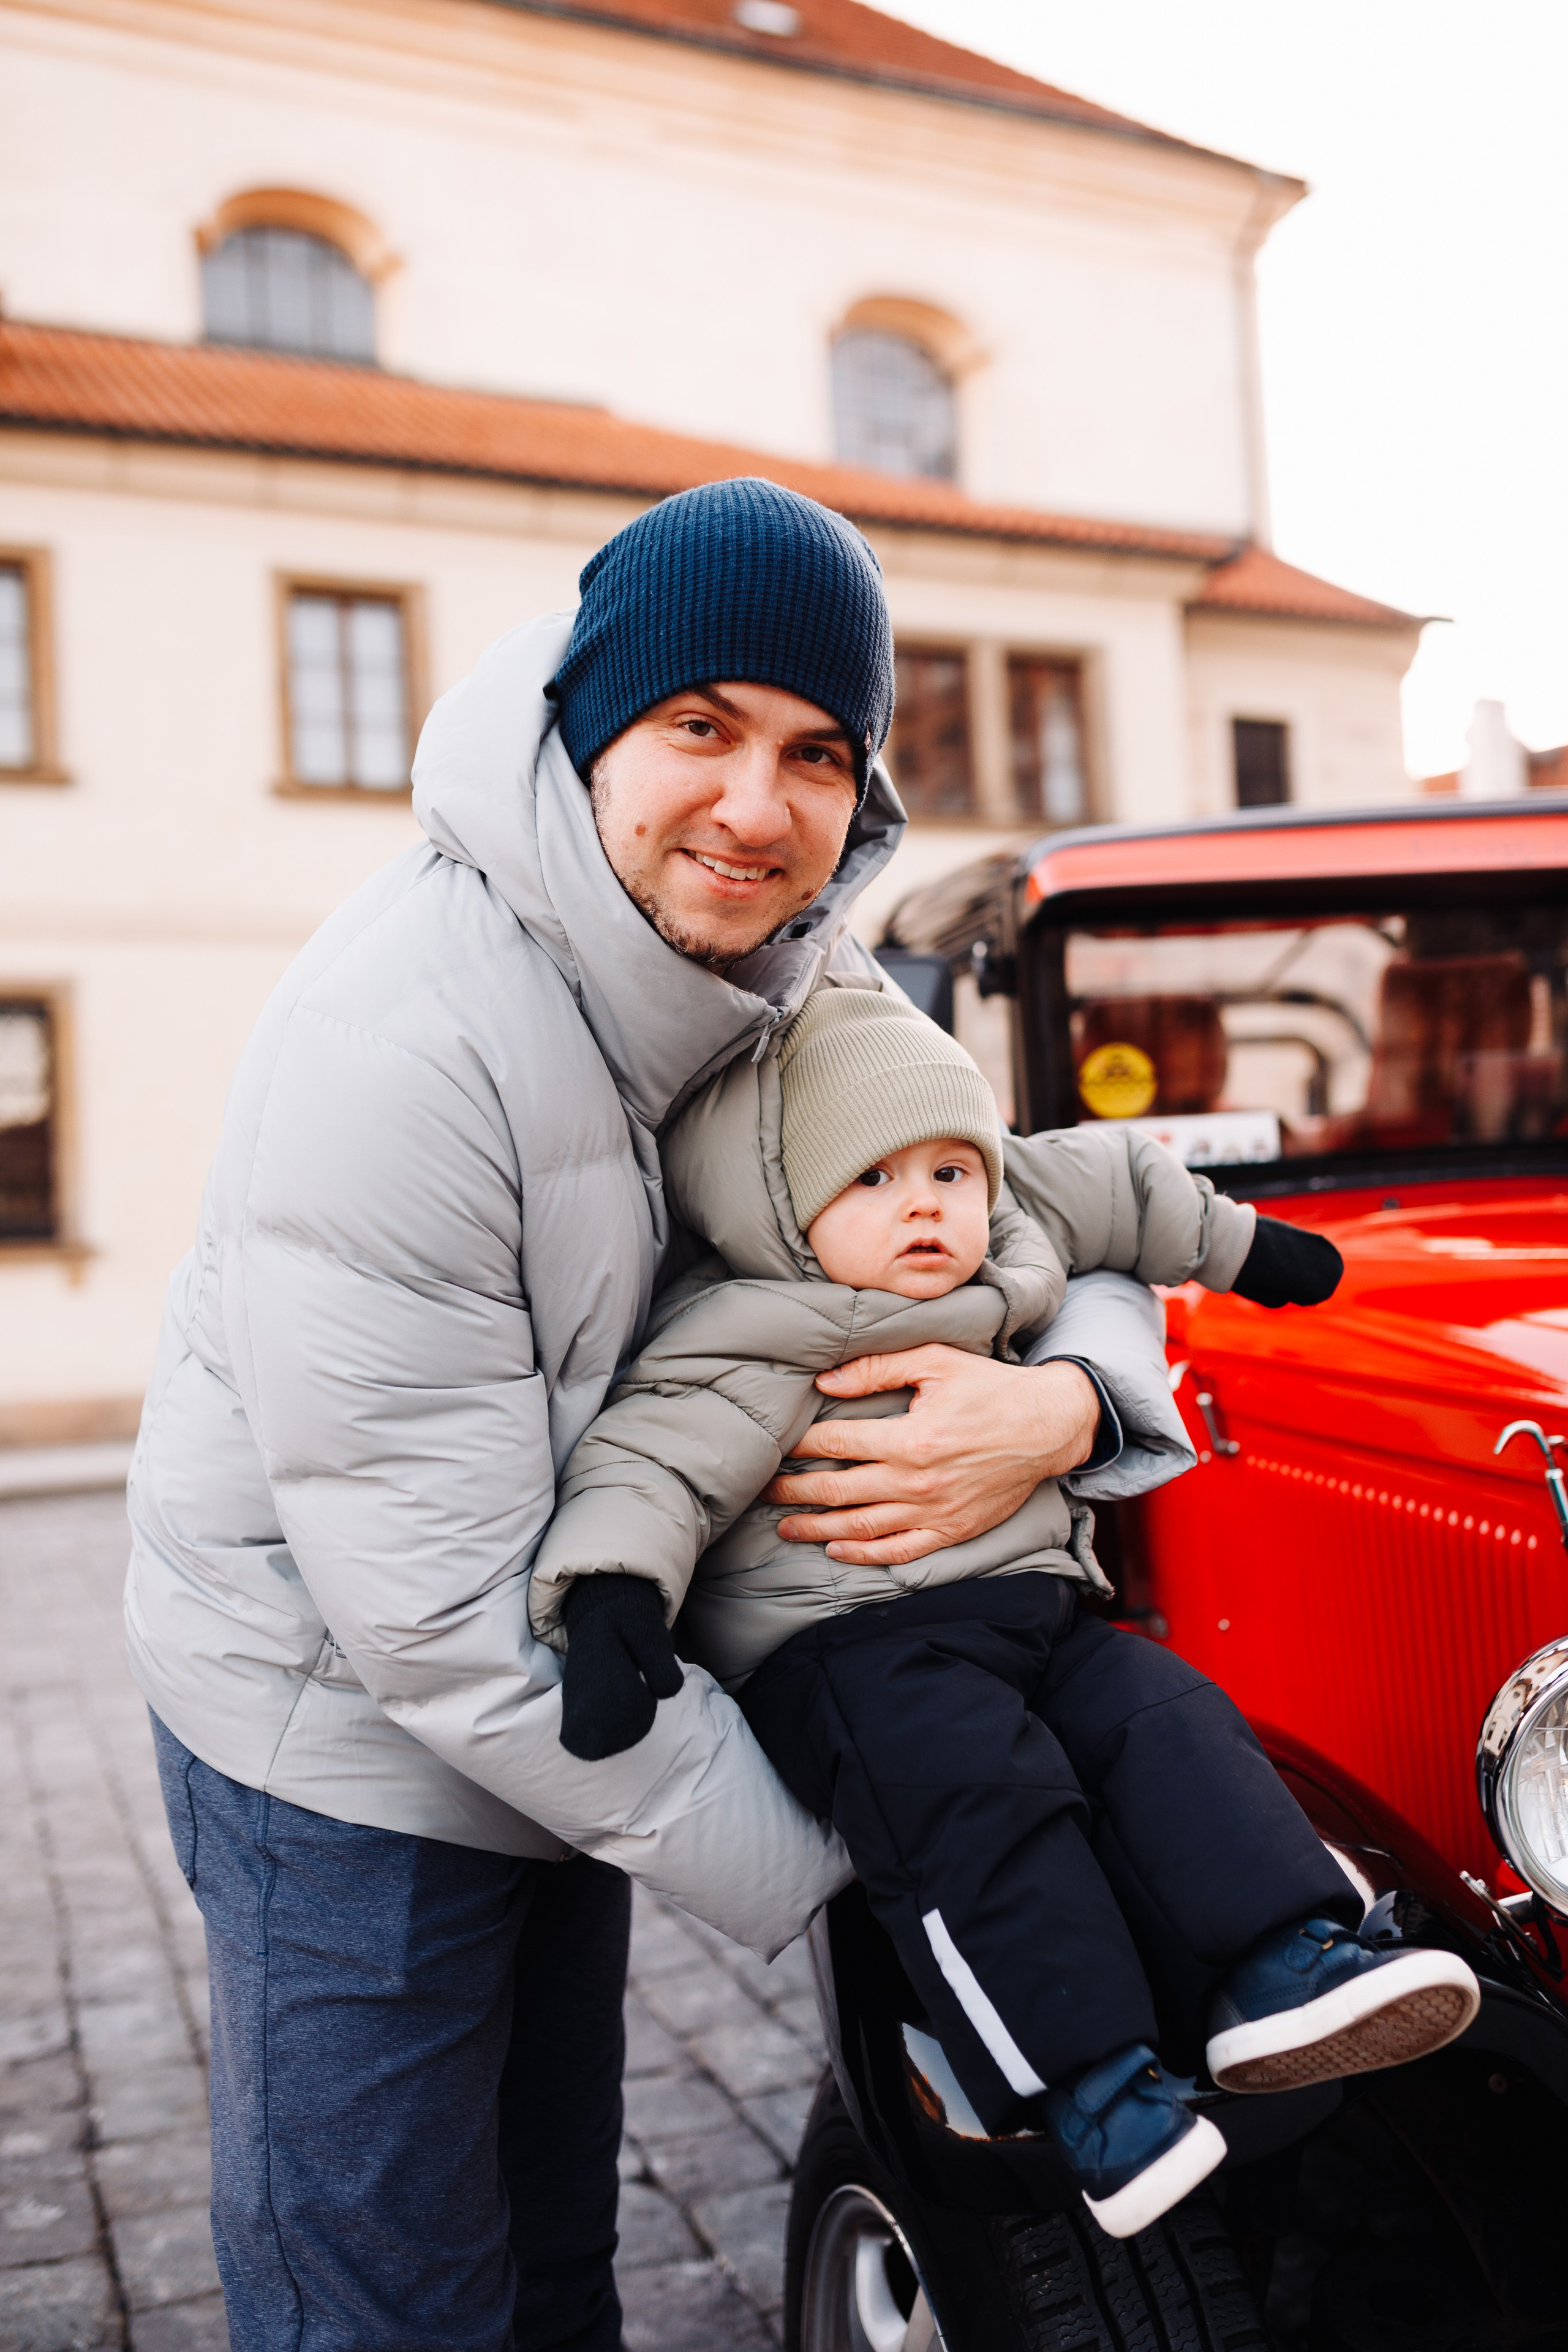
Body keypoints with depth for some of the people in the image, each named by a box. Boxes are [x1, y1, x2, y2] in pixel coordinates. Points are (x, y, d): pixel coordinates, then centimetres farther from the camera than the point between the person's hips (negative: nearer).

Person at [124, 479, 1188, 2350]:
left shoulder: (794, 974, -6)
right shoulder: (403, 1042, -30)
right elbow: (439, 1617, -28)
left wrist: (1064, 1401, -22)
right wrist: (815, 1868, -20)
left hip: (559, 1715, 7)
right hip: (344, 1724, -7)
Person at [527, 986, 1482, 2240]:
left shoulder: (1007, 1254, 14)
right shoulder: (751, 1352, -9)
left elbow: (1112, 1181, 30)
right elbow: (653, 1463, -20)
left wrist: (1238, 1241, 38)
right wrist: (614, 1596, -38)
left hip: (1032, 1615, 8)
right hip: (843, 1645, -7)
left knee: (1170, 1714, -13)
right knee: (979, 1787, -29)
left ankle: (1284, 1970, -18)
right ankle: (1090, 2083, -24)